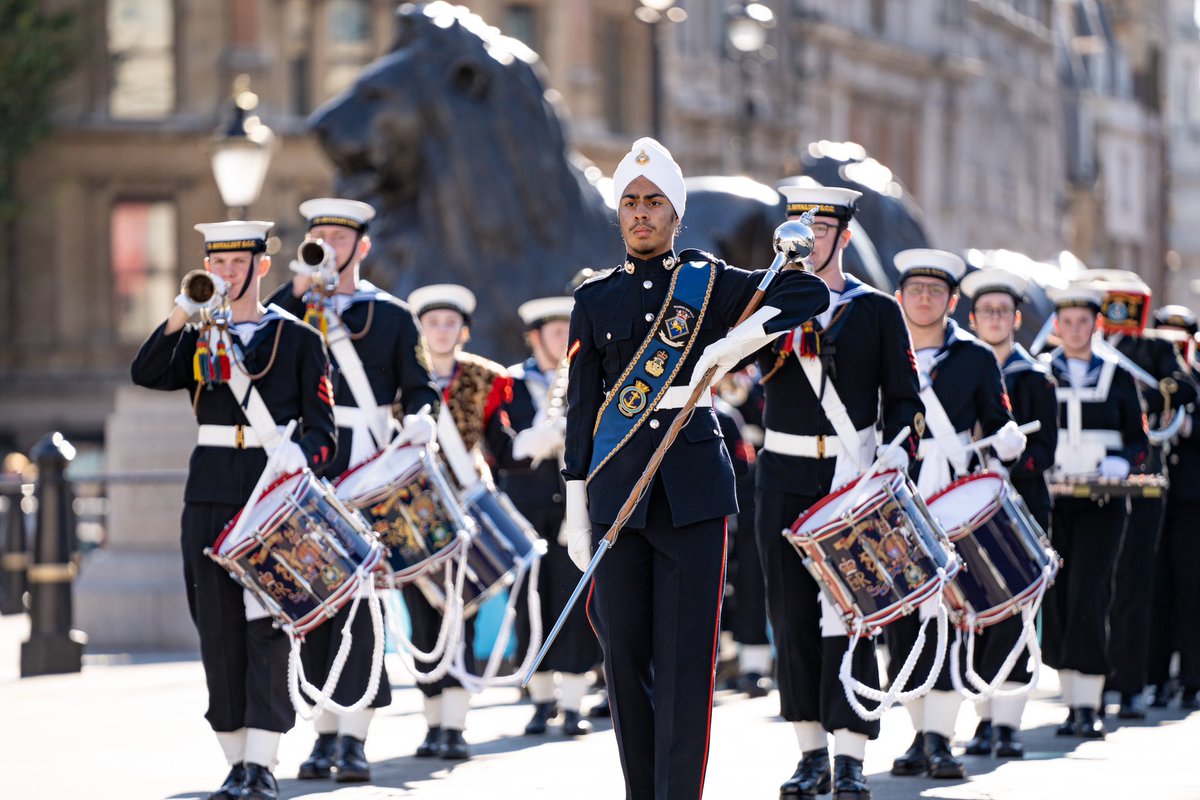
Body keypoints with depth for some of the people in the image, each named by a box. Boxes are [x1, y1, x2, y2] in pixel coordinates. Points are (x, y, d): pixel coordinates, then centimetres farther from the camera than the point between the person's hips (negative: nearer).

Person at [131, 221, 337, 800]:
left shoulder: (298, 339, 6)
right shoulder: (198, 339, 14)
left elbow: (322, 429, 0)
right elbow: (146, 375, -5)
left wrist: (299, 457, -21)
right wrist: (183, 313, -15)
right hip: (211, 493, 3)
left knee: (266, 626, -9)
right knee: (218, 626, 2)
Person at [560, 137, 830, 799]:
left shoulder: (711, 283, 6)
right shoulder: (595, 298, 10)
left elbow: (810, 293, 1)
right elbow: (581, 408, 10)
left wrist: (734, 344, -11)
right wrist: (575, 509, 6)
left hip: (693, 486, -2)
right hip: (617, 488, 2)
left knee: (686, 658, -6)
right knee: (624, 652, 2)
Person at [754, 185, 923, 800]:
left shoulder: (878, 311, 6)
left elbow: (903, 397, 5)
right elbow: (762, 362, -10)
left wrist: (897, 450, -13)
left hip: (854, 477, -2)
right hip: (784, 478, 2)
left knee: (847, 611, -7)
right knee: (793, 615, 3)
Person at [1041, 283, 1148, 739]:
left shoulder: (1117, 376, 9)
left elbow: (1138, 440, 10)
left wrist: (1121, 464, -10)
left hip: (1101, 507, -1)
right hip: (1049, 503, 1)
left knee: (1089, 598, -13)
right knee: (1056, 600, 1)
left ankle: (1088, 708, -13)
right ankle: (1073, 704, 10)